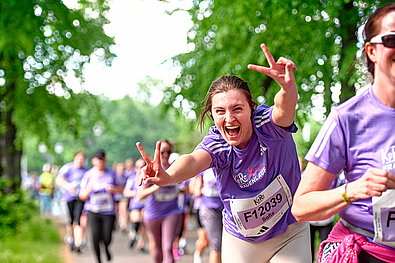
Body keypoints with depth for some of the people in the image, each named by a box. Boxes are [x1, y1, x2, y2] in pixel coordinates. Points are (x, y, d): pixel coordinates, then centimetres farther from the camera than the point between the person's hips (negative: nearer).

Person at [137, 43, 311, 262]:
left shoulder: (267, 125, -19)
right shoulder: (216, 142, -15)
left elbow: (283, 109, -43)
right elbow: (195, 160, -37)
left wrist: (288, 88, -67)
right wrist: (168, 176, -60)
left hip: (290, 235, -1)